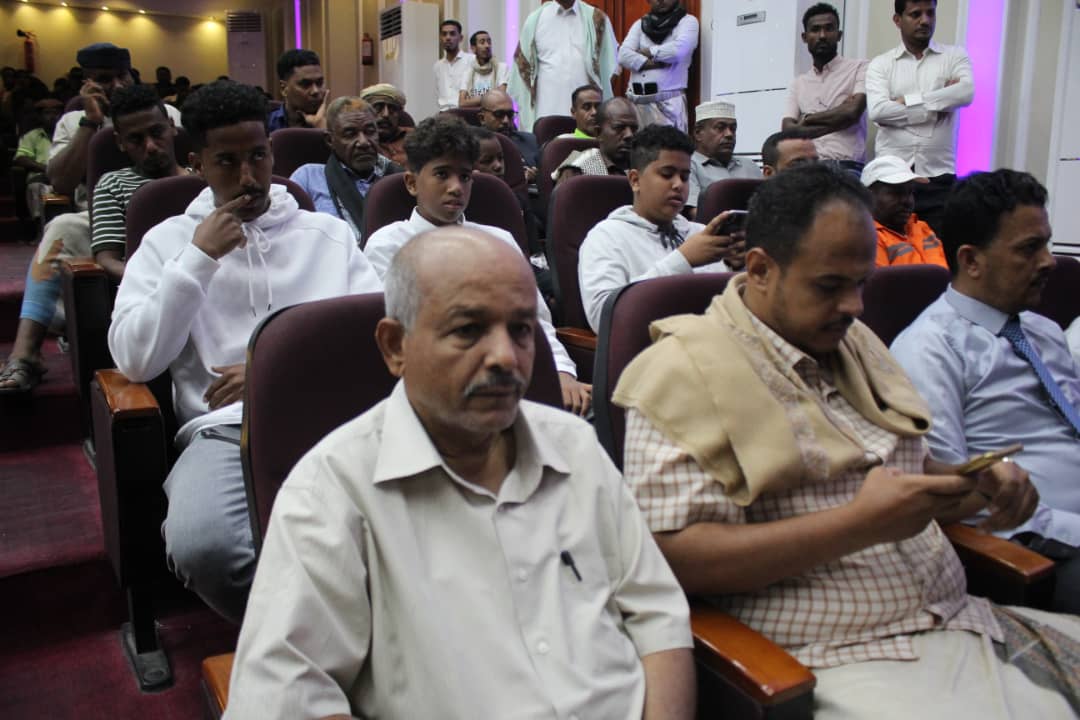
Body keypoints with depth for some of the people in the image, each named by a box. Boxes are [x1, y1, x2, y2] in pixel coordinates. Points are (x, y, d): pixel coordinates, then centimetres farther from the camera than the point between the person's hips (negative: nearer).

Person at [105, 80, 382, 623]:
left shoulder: (329, 234, 18)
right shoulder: (168, 241, 16)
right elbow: (135, 361, 3)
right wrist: (198, 259, -3)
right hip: (226, 428, 0)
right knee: (201, 546, -34)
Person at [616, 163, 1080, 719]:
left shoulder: (855, 343, 15)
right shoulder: (685, 372, -11)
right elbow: (675, 556, -18)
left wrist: (981, 486, 2)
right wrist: (860, 525, -22)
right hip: (839, 665, -8)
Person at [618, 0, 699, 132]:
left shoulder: (687, 21, 6)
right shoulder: (640, 24, 17)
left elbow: (679, 49, -13)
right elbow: (623, 55, 1)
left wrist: (647, 52, 0)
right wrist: (657, 63, -10)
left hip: (668, 100, -4)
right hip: (636, 100, 4)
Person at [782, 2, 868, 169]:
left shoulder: (859, 68, 7)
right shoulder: (798, 84, 18)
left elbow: (852, 112, -8)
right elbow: (787, 131, 4)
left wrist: (807, 119, 3)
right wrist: (837, 120, -4)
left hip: (847, 167, -3)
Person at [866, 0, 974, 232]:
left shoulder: (955, 56, 11)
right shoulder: (880, 64, 7)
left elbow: (965, 93, -9)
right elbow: (878, 110, -10)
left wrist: (906, 100, -8)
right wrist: (939, 107, -6)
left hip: (938, 177, 1)